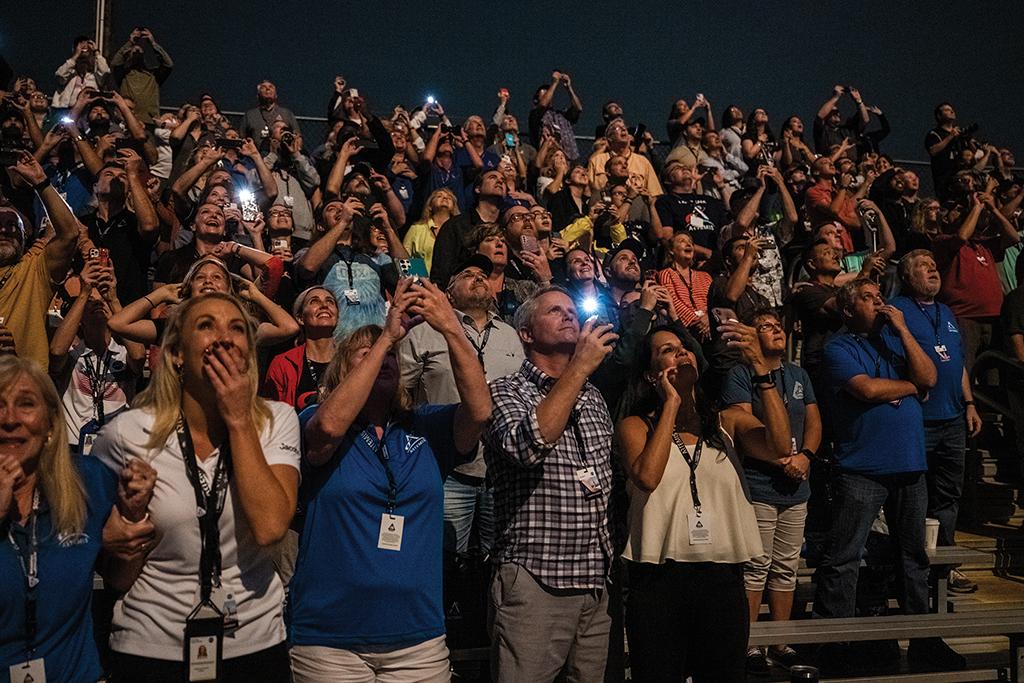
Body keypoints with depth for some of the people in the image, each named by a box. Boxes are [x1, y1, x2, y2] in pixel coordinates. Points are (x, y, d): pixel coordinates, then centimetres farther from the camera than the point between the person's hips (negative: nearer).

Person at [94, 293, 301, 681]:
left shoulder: (276, 421, -6)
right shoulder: (128, 434, -9)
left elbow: (270, 528, -22)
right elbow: (116, 578, -1)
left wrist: (239, 420, -18)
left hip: (256, 644, 1)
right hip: (152, 651, -1)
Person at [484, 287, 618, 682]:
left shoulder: (594, 398, 15)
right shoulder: (506, 392, -3)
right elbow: (528, 445, -25)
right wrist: (580, 367, -20)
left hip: (595, 583, 6)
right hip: (534, 583, -6)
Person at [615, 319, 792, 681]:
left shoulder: (728, 421, 8)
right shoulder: (635, 426, 2)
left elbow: (779, 447, -11)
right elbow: (647, 477, -17)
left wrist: (760, 366, -17)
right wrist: (671, 403, -9)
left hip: (724, 577, 2)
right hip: (659, 578, -2)